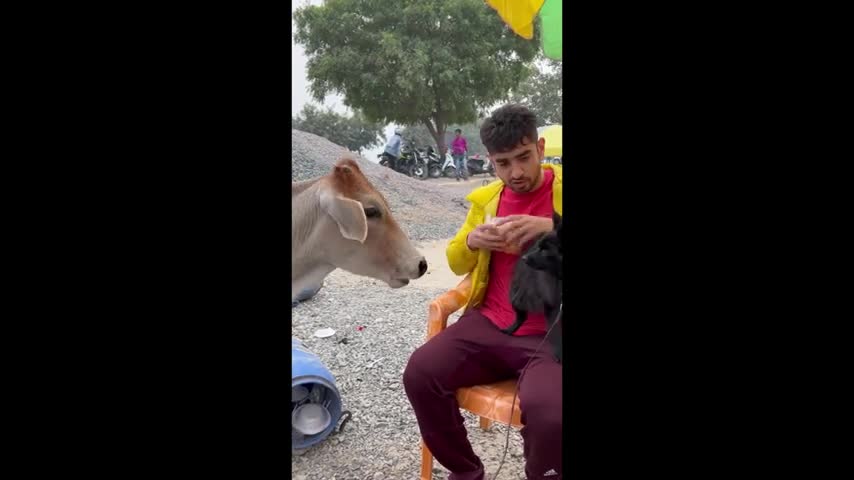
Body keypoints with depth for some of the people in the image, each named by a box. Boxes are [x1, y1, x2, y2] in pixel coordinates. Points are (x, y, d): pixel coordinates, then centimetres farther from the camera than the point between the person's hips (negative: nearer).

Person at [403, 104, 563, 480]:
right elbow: (457, 264, 20)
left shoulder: (559, 190, -1)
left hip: (550, 335, -4)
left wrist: (550, 228, -27)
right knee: (419, 374, -17)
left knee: (549, 414, -32)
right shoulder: (486, 198, 12)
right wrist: (471, 241, -3)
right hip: (489, 326, 5)